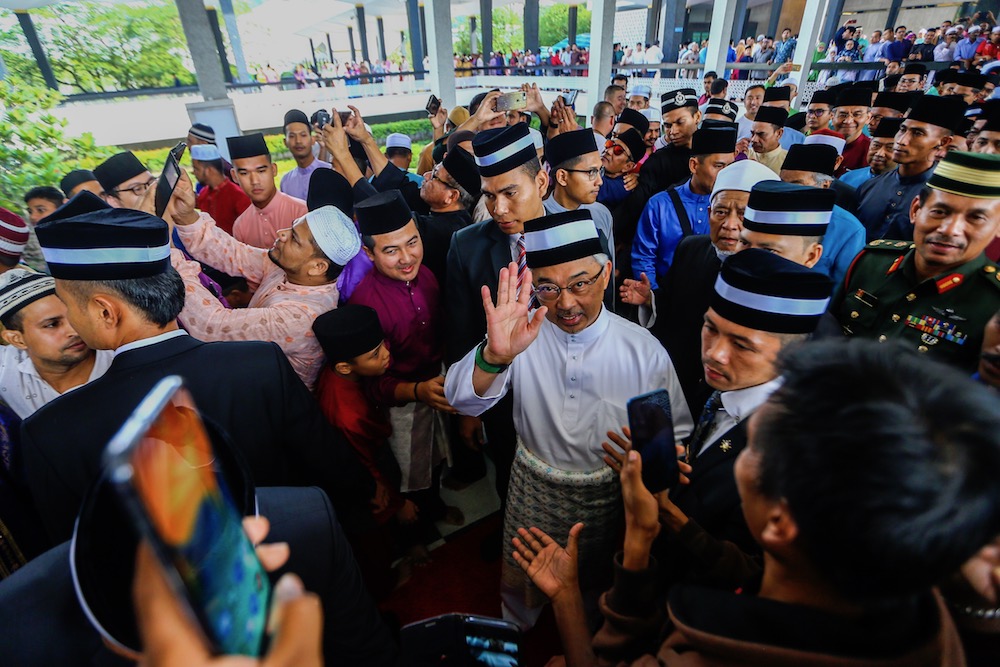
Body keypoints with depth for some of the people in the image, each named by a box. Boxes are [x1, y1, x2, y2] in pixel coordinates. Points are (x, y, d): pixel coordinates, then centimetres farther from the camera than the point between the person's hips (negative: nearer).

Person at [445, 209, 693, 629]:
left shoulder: (644, 350, -17)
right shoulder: (522, 333, -17)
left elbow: (675, 433, -6)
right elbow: (464, 401, -27)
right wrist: (493, 356, -48)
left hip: (609, 499, 0)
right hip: (534, 489, 1)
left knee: (593, 596, 26)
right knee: (519, 594, 23)